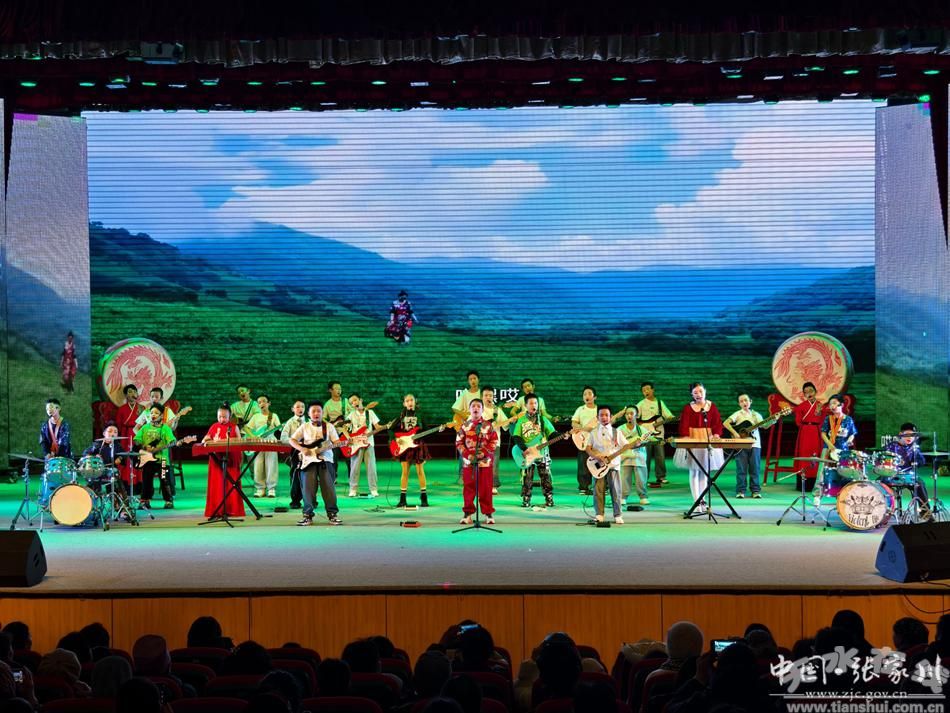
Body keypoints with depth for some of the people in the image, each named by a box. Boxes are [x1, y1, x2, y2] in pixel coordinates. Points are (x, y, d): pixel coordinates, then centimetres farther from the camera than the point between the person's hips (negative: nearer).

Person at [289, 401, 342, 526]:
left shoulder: (329, 426, 8)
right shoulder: (304, 427, 8)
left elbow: (336, 442, 3)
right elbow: (292, 440, 7)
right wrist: (302, 449, -9)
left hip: (325, 459, 0)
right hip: (308, 460, 0)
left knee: (328, 487, -5)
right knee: (308, 488, -5)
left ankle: (332, 514, 1)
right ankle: (308, 515, 3)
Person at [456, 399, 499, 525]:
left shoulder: (488, 425, 1)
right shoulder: (464, 426, 4)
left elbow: (494, 441, 1)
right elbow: (459, 442, 4)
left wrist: (484, 453, -10)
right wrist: (467, 454, -8)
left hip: (485, 462, -1)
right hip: (468, 462, 1)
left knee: (485, 488, 2)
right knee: (468, 488, 5)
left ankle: (488, 513, 9)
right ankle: (467, 514, 11)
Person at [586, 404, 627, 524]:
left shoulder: (616, 432, 9)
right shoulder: (594, 432, 10)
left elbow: (625, 446, 6)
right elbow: (588, 448, 6)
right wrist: (595, 456, -11)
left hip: (613, 465, 0)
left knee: (615, 491, -2)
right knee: (598, 490, -4)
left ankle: (617, 515, 4)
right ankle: (599, 515, 4)